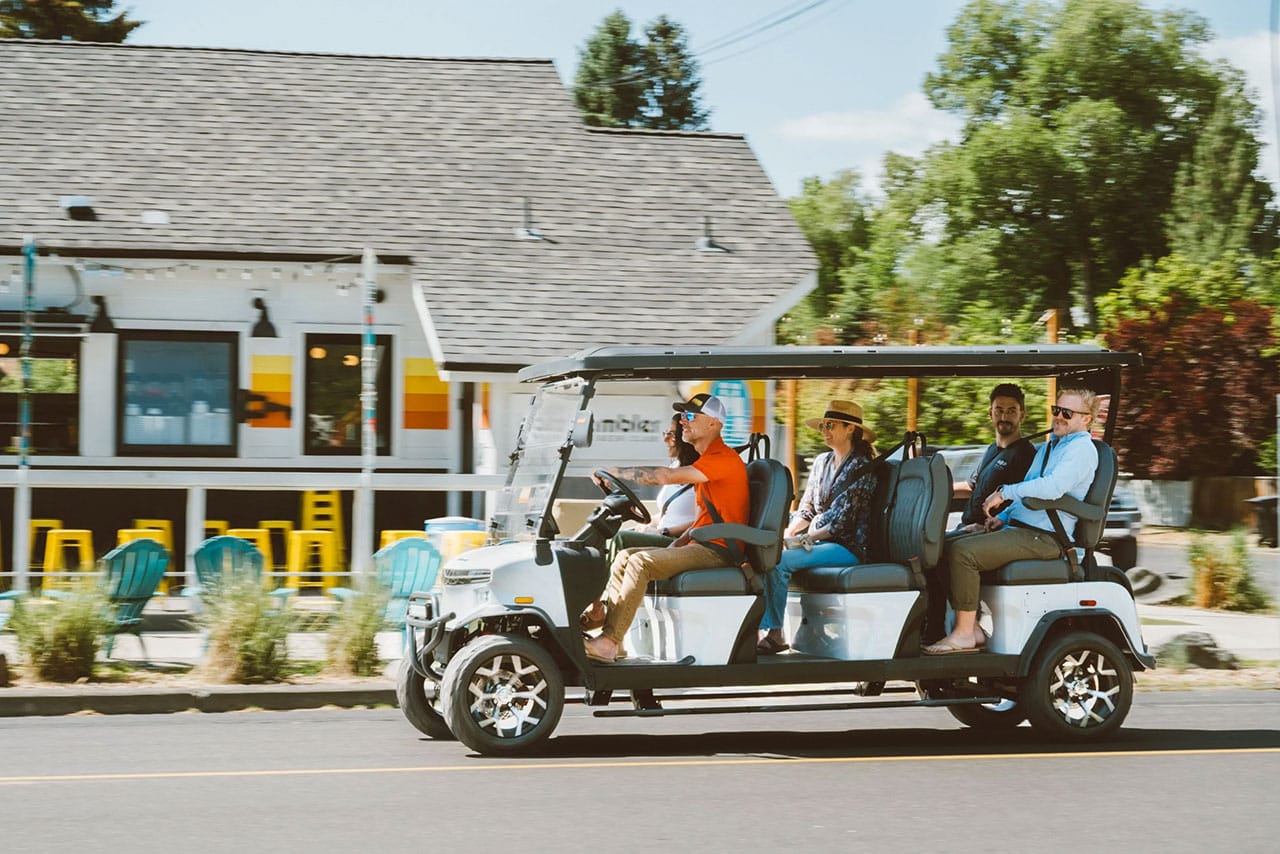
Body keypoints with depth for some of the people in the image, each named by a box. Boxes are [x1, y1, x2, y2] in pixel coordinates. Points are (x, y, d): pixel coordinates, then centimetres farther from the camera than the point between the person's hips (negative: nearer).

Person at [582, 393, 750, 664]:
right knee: (625, 556, 4)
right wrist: (672, 548, 10)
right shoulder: (706, 461, 22)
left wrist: (615, 473, -16)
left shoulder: (723, 459, -14)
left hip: (718, 550, -10)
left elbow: (665, 476, -23)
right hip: (700, 545, 10)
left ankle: (608, 643, -29)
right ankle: (603, 616, -7)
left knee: (641, 562, -24)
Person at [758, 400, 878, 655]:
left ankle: (773, 633, -21)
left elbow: (840, 521, -14)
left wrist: (802, 539, -13)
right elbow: (806, 508, 15)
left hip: (848, 546, -8)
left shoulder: (861, 468, -8)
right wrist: (786, 535, -3)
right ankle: (760, 628, -21)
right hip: (818, 541, 8)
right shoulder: (822, 461, 16)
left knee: (779, 561, -27)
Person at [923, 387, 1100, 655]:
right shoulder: (1048, 447, 24)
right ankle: (972, 628, -2)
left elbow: (1052, 487, -26)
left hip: (1043, 538, -10)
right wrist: (1003, 516, 13)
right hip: (1018, 528, 10)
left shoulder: (1081, 449, -9)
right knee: (947, 548, 1)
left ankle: (964, 635, -20)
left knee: (963, 552, -25)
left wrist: (1005, 492, -20)